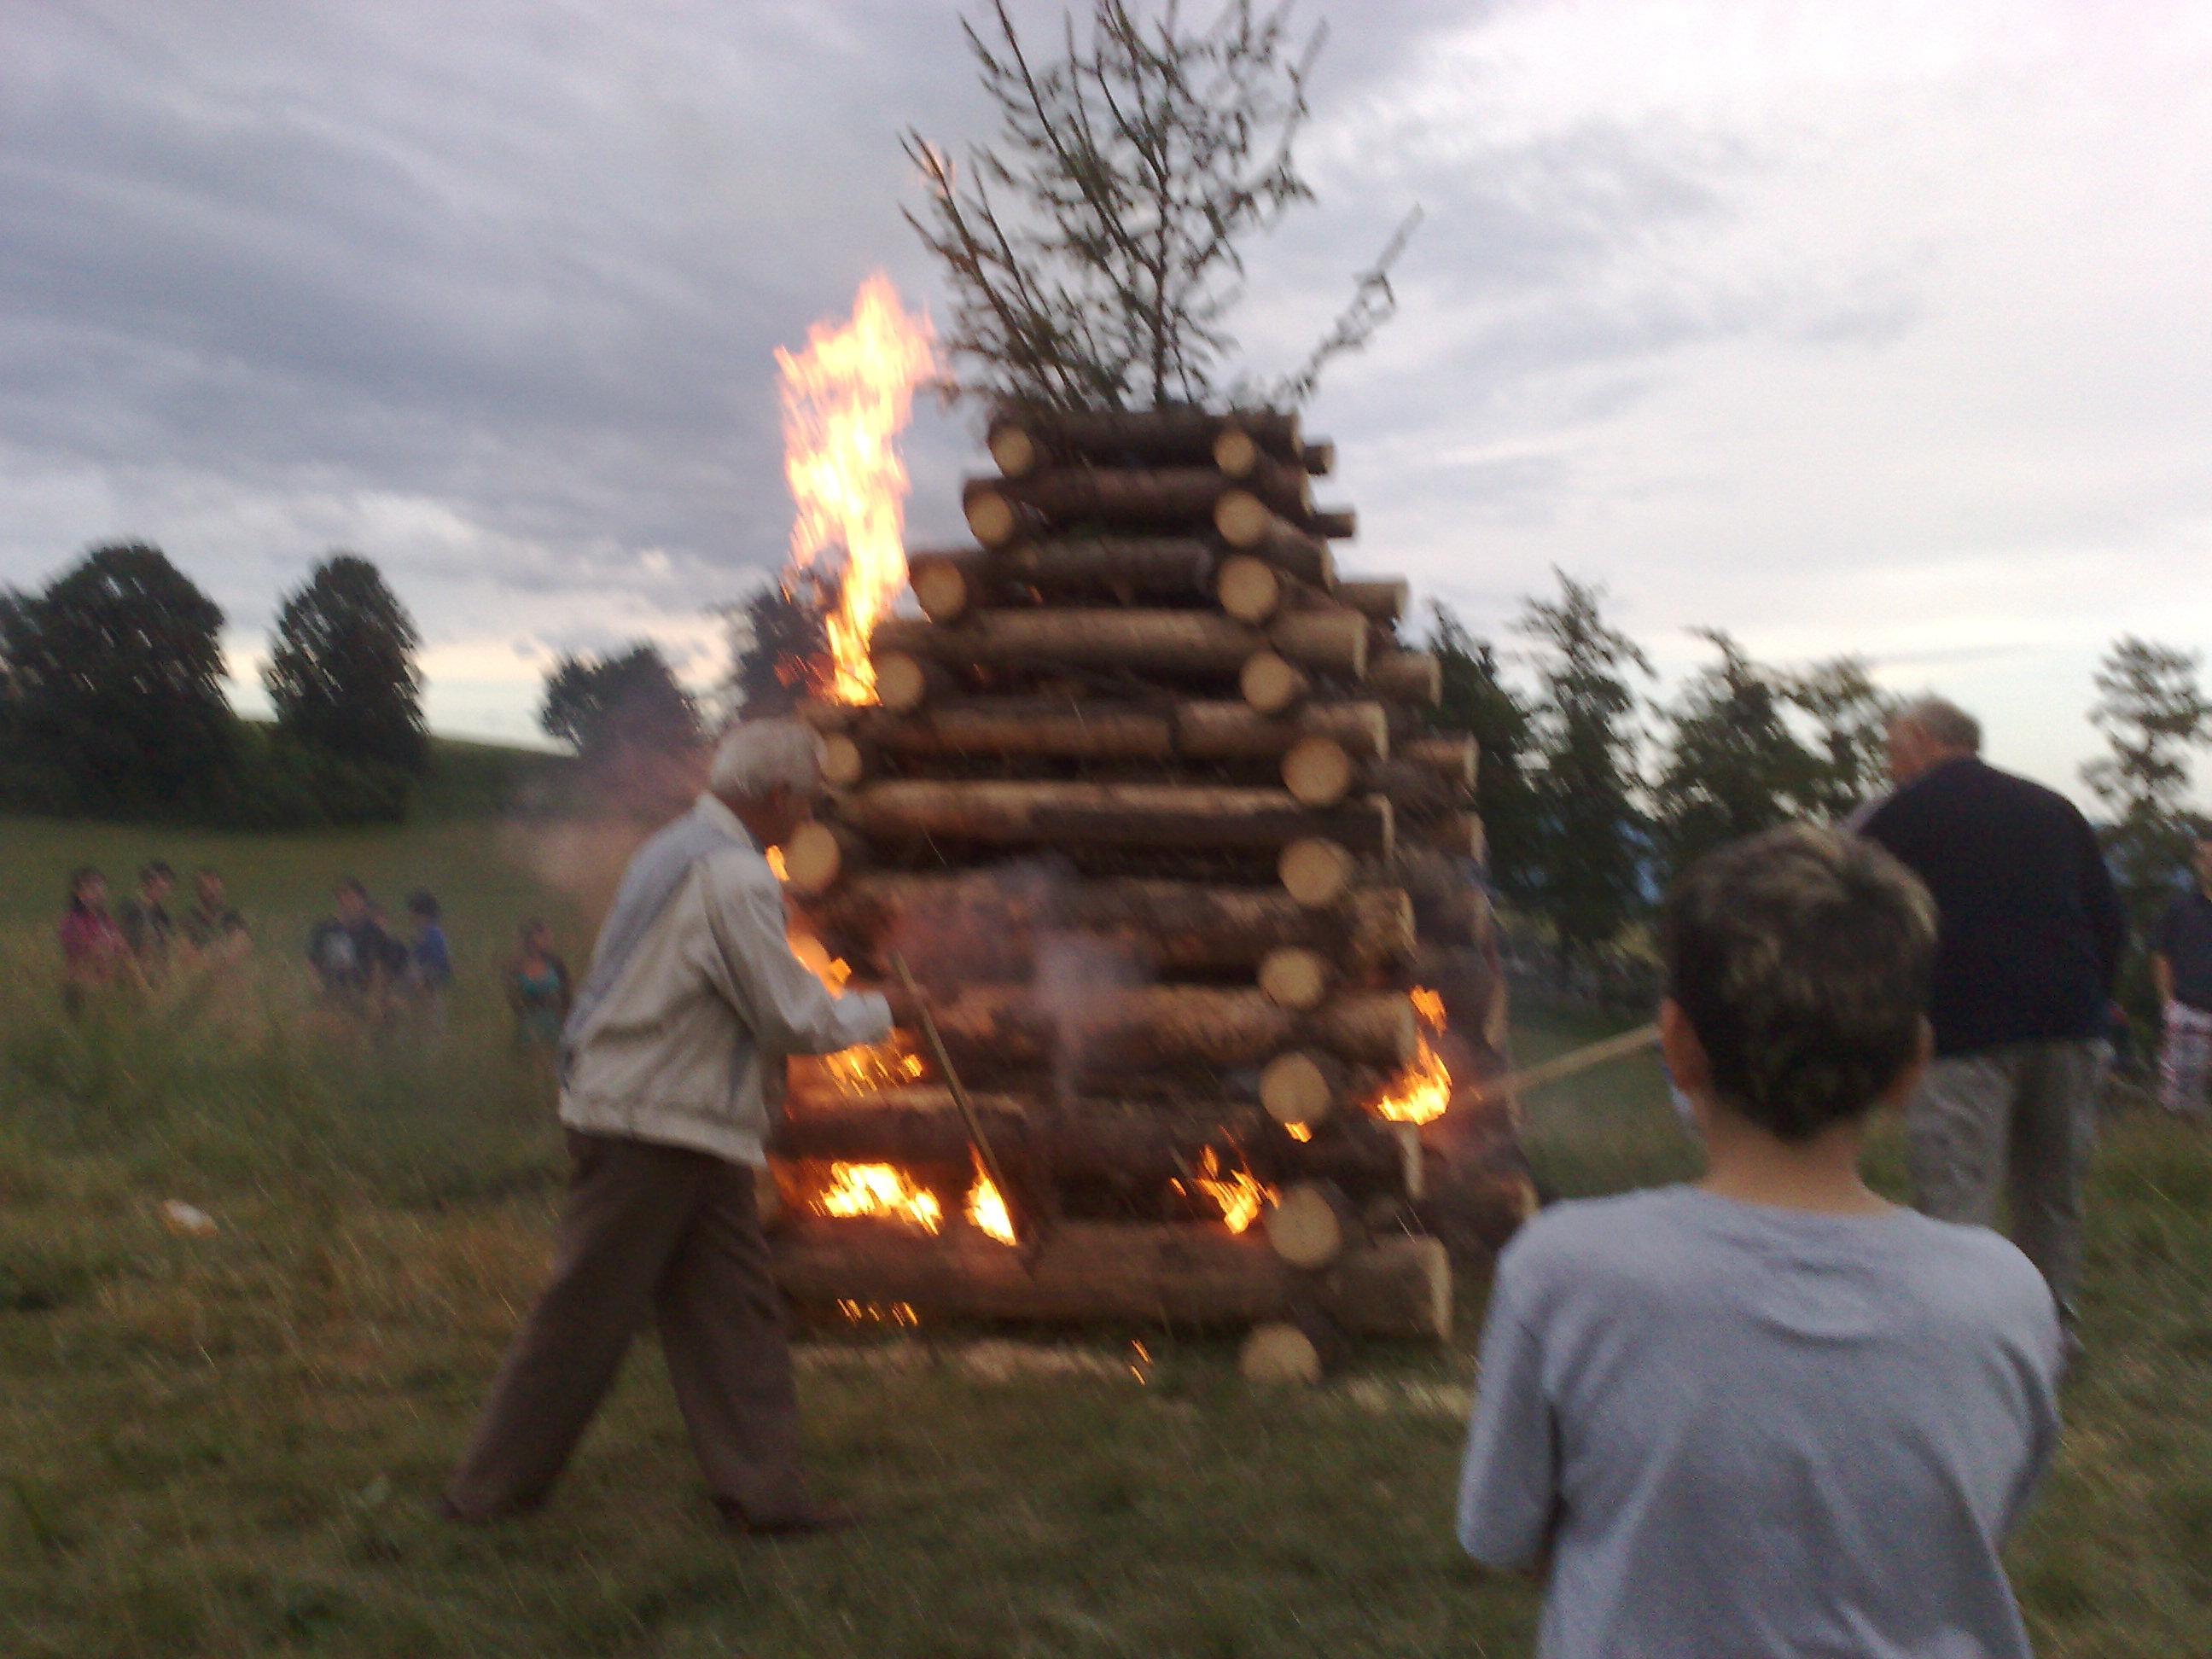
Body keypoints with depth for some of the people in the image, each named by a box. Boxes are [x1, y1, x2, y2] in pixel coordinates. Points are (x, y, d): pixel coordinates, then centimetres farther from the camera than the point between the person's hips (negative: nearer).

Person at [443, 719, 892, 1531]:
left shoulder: (673, 850, 12)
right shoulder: (734, 877, -19)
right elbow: (797, 1018, -18)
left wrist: (762, 1066, 19)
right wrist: (875, 1012, 0)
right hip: (655, 1128, -10)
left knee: (732, 1305, 10)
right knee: (587, 1313, 2)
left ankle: (763, 1488, 15)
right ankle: (489, 1488, 16)